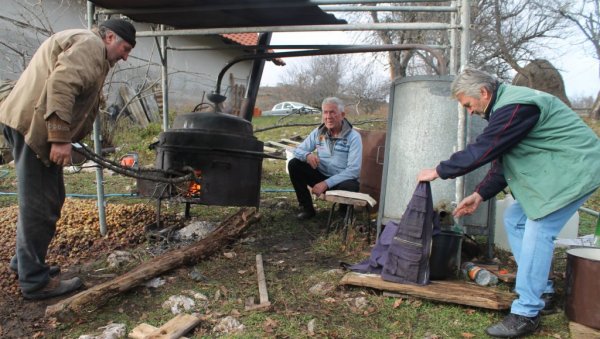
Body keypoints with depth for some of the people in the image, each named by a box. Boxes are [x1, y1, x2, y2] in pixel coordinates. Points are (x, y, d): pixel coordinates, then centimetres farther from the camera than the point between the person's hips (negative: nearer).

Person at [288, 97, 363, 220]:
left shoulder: (353, 137, -14)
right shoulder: (318, 132, 0)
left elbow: (354, 170, -21)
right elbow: (298, 150, 4)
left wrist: (327, 183, -28)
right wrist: (307, 155, -23)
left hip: (342, 180, -4)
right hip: (321, 176, 4)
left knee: (351, 186, -39)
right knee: (294, 164, -15)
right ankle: (307, 208, -4)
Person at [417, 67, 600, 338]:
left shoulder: (515, 107, -25)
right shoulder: (506, 105, 10)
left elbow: (482, 150, -26)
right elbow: (501, 159, 12)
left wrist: (438, 172, -16)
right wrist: (480, 195, 7)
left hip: (573, 171, -11)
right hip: (553, 171, 11)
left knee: (537, 232, -14)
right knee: (515, 220, 11)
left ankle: (526, 314, -7)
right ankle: (540, 290, 19)